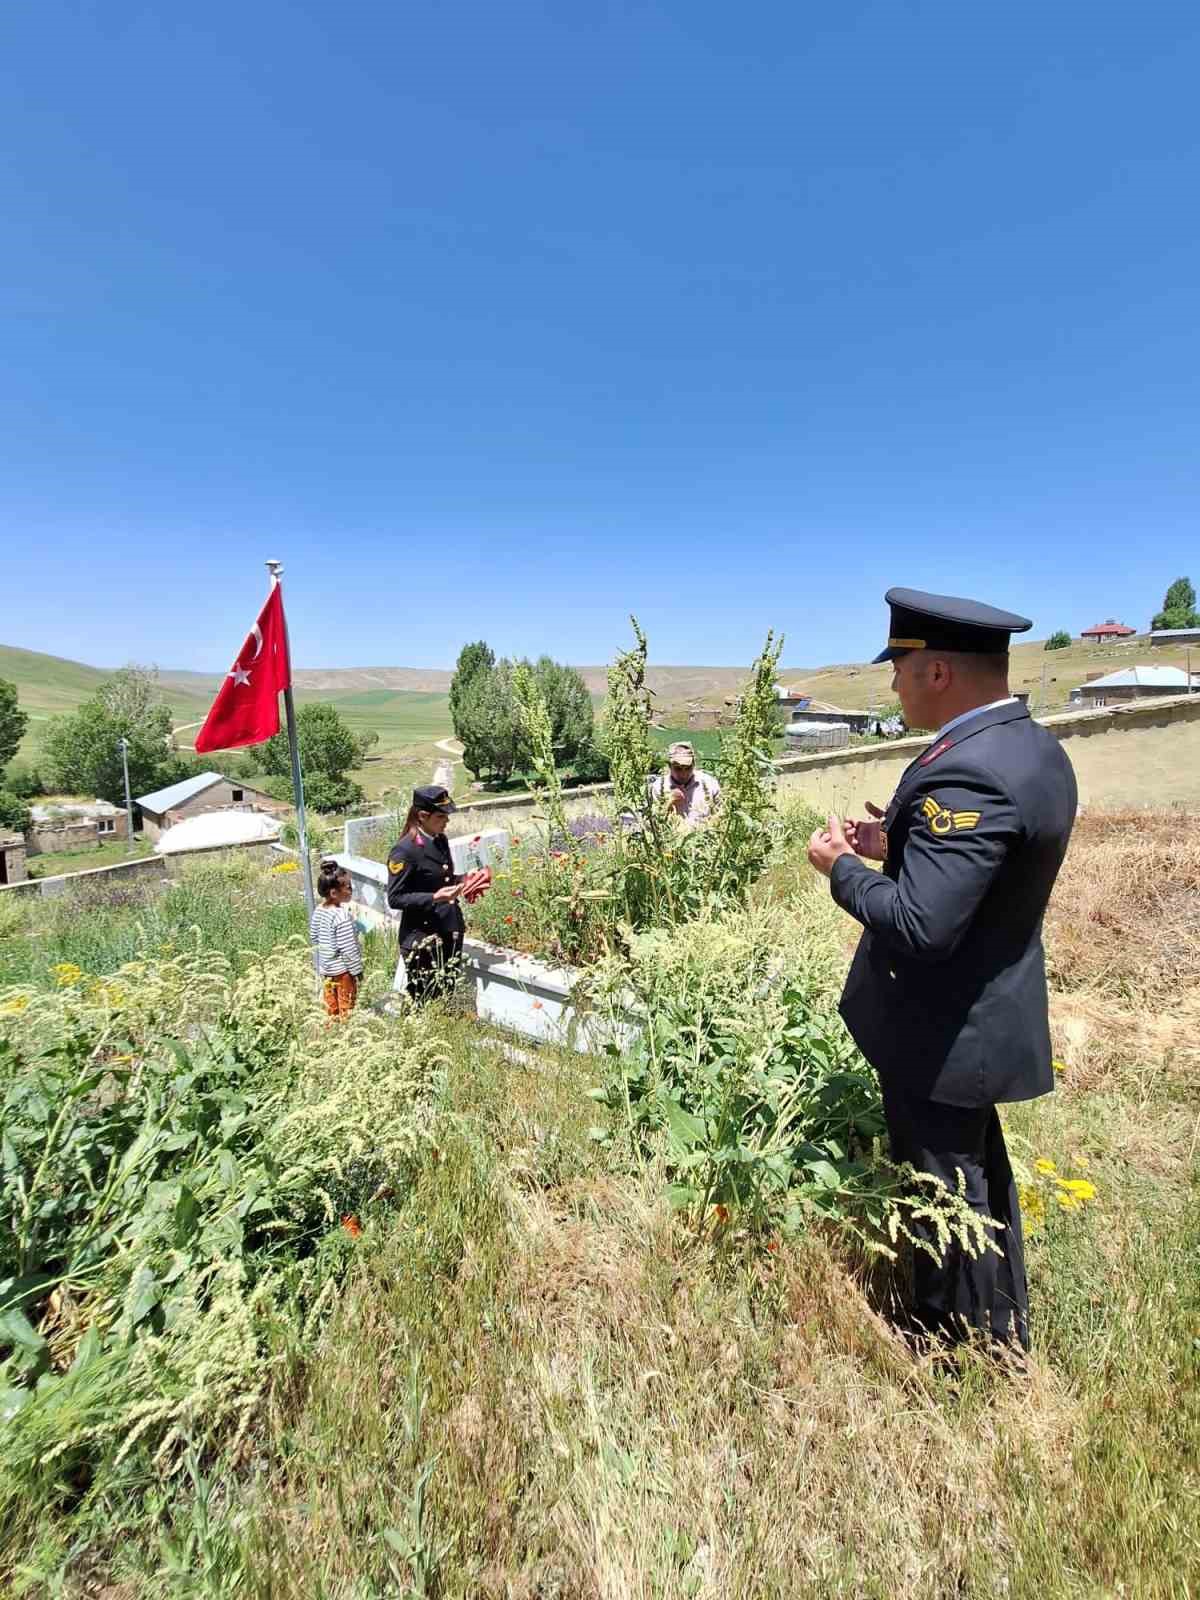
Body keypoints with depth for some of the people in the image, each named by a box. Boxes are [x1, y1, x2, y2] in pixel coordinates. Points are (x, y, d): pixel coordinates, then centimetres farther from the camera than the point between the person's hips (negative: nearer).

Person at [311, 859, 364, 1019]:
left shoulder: (319, 910, -3)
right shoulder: (342, 916, -27)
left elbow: (314, 936, 10)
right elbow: (348, 949, -24)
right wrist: (357, 970, -14)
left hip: (325, 968, 8)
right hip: (343, 970, -8)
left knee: (331, 1007, 21)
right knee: (346, 1008, 7)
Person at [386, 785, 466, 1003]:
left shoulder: (441, 840, 7)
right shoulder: (404, 850, -17)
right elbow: (395, 898, -15)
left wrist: (460, 880, 3)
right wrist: (434, 897, -25)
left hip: (450, 933, 7)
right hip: (422, 939, -7)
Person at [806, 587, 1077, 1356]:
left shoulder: (966, 772, -30)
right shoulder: (1036, 748, 1)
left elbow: (919, 926, -34)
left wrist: (842, 867, -18)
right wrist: (898, 843, 2)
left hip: (941, 1033, -10)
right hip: (987, 1016, 10)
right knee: (981, 1176, 27)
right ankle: (1004, 1334, 50)